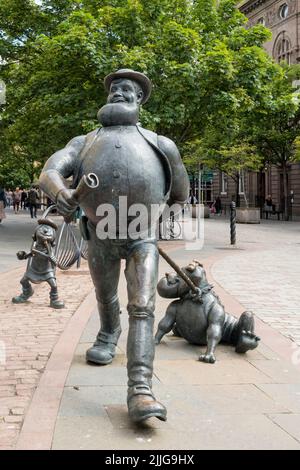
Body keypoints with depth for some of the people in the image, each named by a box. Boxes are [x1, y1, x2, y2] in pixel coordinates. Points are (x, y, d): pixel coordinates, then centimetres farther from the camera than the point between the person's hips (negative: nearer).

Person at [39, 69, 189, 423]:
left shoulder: (160, 144, 3)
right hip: (101, 236, 3)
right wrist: (59, 192, -36)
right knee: (105, 297, 22)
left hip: (142, 237, -2)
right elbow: (49, 172, -13)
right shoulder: (84, 143, 5)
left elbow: (180, 193, 16)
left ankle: (140, 392, -27)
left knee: (142, 308, -18)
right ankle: (109, 334, 55)